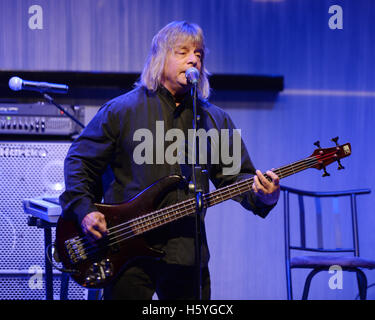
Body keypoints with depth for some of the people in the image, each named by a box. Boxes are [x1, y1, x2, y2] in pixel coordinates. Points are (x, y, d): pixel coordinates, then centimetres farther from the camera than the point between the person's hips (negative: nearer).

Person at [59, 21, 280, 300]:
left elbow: (236, 175, 10)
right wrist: (85, 210, -9)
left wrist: (262, 195, -11)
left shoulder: (215, 120, 11)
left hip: (187, 254, 3)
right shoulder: (122, 110, 2)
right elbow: (79, 160, 4)